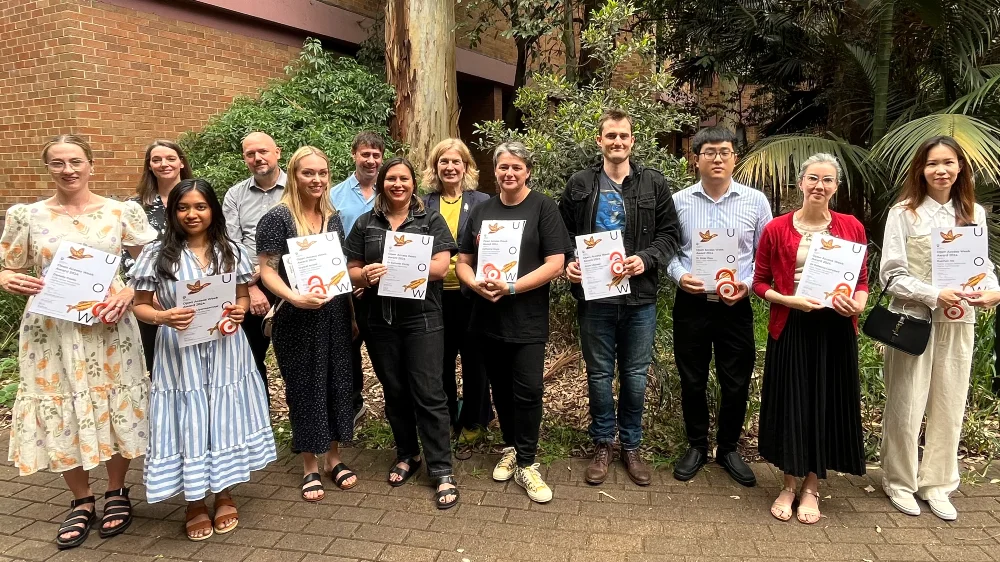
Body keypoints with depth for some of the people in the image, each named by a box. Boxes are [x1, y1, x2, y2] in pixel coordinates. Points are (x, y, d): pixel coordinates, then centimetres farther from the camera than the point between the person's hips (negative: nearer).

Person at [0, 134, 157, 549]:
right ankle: (82, 502, 27)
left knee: (116, 409, 5)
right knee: (60, 414, 7)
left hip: (108, 328, -1)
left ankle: (116, 492, 28)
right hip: (50, 331, 2)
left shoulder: (121, 212, 0)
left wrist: (130, 292, -15)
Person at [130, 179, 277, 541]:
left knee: (225, 421, 11)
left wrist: (239, 311, -12)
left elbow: (244, 297, 10)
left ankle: (224, 495, 31)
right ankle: (194, 503, 25)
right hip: (179, 353, -2)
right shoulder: (156, 254, -3)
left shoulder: (231, 251, 3)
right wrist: (162, 317, -22)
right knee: (188, 424, 5)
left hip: (225, 350, 2)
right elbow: (140, 306, -1)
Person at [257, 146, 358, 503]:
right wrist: (294, 297, -28)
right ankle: (310, 467, 21)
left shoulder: (333, 218, 9)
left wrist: (352, 313, 13)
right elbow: (267, 270, -11)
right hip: (297, 319, -5)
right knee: (304, 388, 6)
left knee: (337, 384, 10)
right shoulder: (278, 217, -7)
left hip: (335, 315, 5)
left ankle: (334, 459, 27)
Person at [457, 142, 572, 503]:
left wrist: (511, 288, -19)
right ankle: (510, 448, 32)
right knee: (500, 388, 14)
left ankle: (526, 464, 10)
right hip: (488, 317, 4)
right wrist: (477, 284, -11)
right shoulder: (481, 211, 10)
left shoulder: (543, 208, -3)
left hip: (528, 319, -4)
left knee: (527, 390, -4)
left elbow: (555, 264, -11)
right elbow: (463, 262, 11)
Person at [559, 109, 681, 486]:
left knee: (636, 375, 10)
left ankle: (631, 446, 27)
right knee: (599, 374, 11)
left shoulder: (654, 184, 3)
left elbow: (668, 233, 2)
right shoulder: (580, 185, 5)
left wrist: (646, 259, -14)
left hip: (639, 297, 0)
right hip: (594, 296, 0)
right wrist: (568, 264, -9)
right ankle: (603, 444, 27)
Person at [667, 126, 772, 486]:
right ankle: (697, 446, 32)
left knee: (736, 384, 10)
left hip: (736, 307, 0)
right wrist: (680, 276, -15)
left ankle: (728, 449, 32)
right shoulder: (679, 201, -1)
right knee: (692, 381, 12)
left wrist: (749, 283, -13)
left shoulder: (755, 201, -1)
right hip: (691, 305, 0)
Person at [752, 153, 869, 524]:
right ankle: (789, 484, 24)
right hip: (790, 328, -1)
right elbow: (760, 283, 2)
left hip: (836, 329, 2)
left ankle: (811, 488, 24)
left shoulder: (852, 227, 3)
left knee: (826, 405, 8)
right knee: (790, 404, 5)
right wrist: (790, 300, -15)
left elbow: (862, 281, 9)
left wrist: (857, 304, -12)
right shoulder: (776, 229, -2)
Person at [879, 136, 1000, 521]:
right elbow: (891, 274, -8)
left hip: (958, 322, 4)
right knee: (906, 406, 3)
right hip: (913, 320, -4)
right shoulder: (904, 213, -4)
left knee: (949, 406, 10)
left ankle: (936, 484, 25)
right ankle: (899, 482, 21)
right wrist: (936, 294, -19)